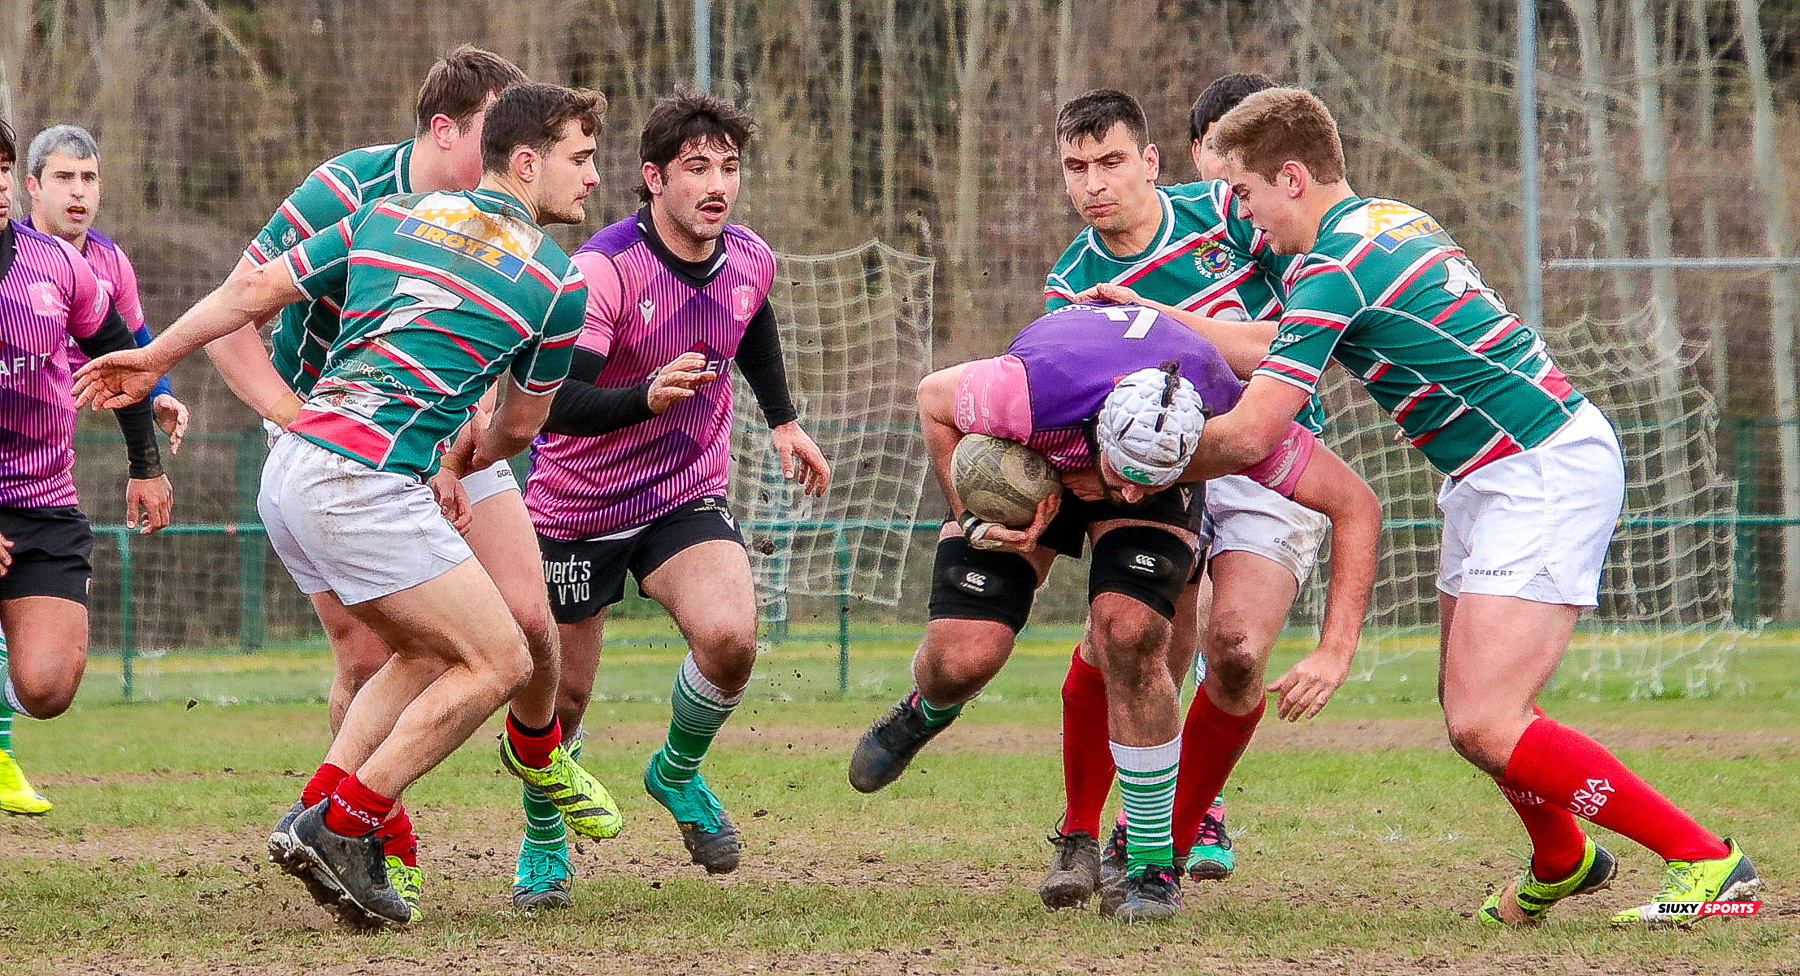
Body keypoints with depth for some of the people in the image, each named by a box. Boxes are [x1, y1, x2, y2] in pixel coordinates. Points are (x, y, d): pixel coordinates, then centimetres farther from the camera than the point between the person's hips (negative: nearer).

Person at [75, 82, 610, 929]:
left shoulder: (392, 216, 16)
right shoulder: (557, 279, 1)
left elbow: (252, 290, 16)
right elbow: (519, 427, 14)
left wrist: (154, 358, 29)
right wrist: (473, 456, 36)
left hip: (290, 470, 8)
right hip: (365, 480, -8)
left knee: (430, 654, 19)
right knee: (498, 661, -1)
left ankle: (315, 817, 6)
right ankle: (340, 829, -7)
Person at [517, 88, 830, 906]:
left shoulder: (749, 261, -6)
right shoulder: (602, 269, -25)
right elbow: (558, 404, -33)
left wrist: (783, 420, 27)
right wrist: (648, 396, -50)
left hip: (689, 497, 3)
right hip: (577, 508, -3)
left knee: (730, 637, -23)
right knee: (561, 697, 5)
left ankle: (678, 772, 7)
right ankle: (542, 841, 35)